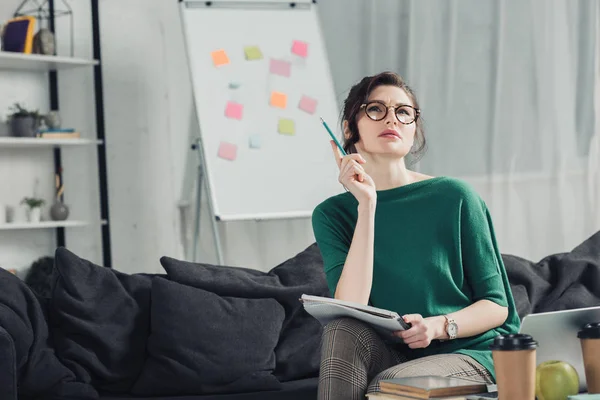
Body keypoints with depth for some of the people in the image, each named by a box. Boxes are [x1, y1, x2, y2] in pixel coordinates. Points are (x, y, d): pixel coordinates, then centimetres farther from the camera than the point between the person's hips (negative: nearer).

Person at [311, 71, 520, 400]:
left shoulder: (454, 197, -5)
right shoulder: (333, 213, 1)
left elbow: (496, 306, -1)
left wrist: (438, 326, -21)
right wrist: (367, 206, -18)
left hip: (469, 355, -3)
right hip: (388, 356, 3)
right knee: (342, 329, -27)